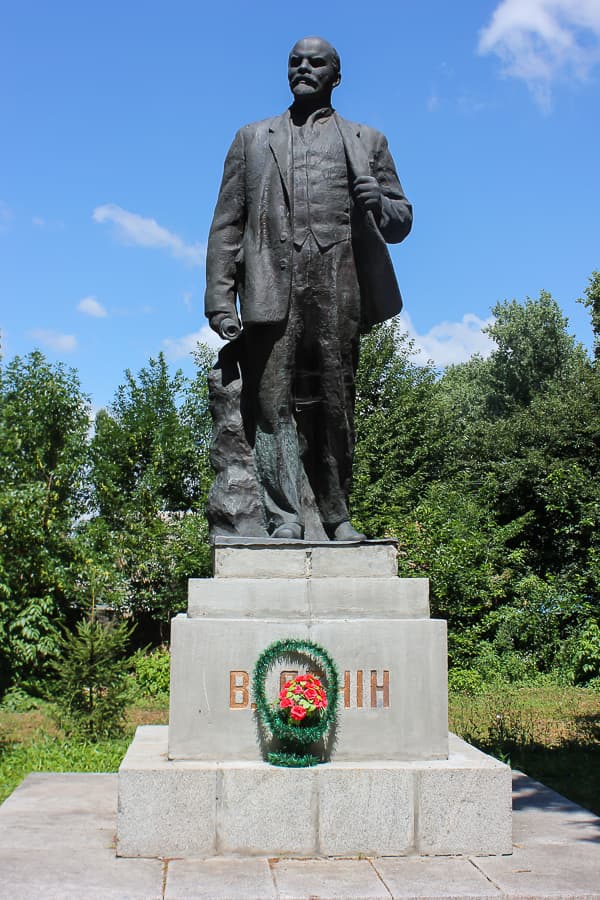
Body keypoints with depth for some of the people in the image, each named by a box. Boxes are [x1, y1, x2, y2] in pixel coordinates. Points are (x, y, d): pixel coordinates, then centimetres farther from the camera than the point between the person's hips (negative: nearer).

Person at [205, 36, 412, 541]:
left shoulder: (367, 142, 21)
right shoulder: (253, 139, 22)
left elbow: (402, 221, 19)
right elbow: (226, 225, 13)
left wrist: (379, 203, -6)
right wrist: (220, 299, 1)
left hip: (338, 291, 0)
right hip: (273, 288, 0)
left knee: (335, 407, -2)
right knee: (274, 403, -7)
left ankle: (337, 517, 5)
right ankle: (284, 518, -9)